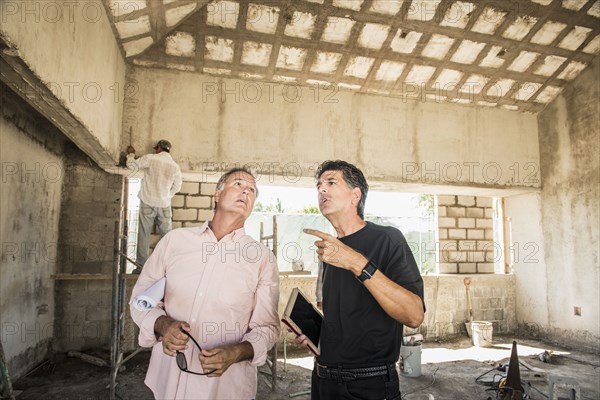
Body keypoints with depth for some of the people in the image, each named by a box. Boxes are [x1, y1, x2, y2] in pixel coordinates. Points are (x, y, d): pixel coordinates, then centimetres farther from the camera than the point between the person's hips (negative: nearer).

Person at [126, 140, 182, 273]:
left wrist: (131, 154, 21)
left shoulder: (150, 158, -6)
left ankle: (142, 266, 7)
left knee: (144, 235, 4)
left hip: (148, 203, -2)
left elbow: (131, 165, 3)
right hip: (165, 205, 2)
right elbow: (176, 187, 7)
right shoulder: (175, 166, 2)